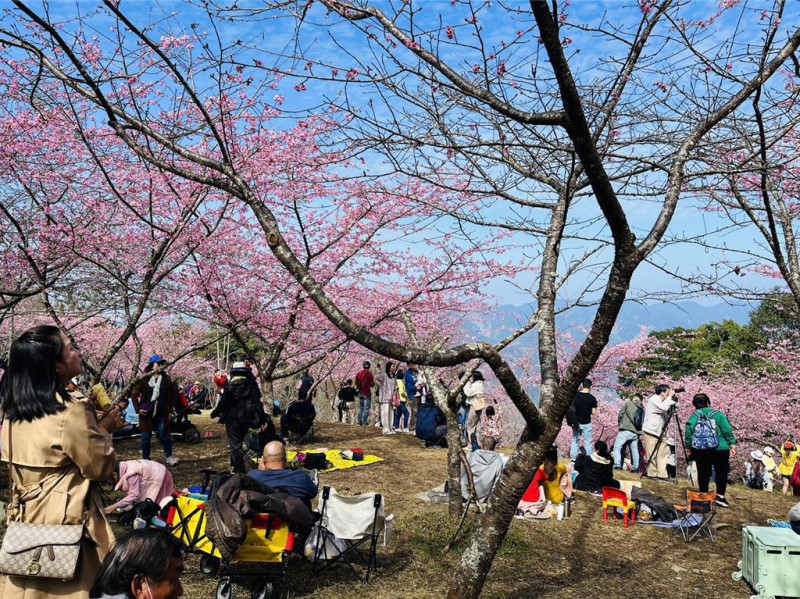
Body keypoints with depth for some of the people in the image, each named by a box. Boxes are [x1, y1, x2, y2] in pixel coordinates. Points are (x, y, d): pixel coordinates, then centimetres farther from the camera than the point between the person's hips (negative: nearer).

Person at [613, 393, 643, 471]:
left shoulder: (628, 403, 3)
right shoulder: (643, 408, 13)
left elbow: (620, 414, 5)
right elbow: (643, 422, 9)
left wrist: (620, 423, 21)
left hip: (626, 430, -5)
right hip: (636, 432, 5)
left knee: (617, 447, -4)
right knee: (634, 450, 12)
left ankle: (617, 465, -15)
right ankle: (635, 468, 10)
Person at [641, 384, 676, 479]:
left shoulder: (662, 401, 18)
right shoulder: (653, 400, -11)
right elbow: (664, 408, -25)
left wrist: (673, 399, 7)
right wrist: (670, 397, -15)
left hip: (660, 432, 9)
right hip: (651, 431, -9)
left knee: (663, 453, 2)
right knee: (652, 455, -5)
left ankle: (662, 474, 4)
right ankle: (652, 474, 1)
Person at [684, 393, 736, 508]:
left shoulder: (693, 417, 2)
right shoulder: (718, 414, -1)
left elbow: (688, 434, 1)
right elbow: (727, 431, -4)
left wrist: (688, 448, 10)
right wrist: (732, 445, -1)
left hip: (699, 450, 2)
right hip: (720, 450, -2)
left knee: (703, 473, 9)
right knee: (721, 472, 10)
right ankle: (720, 496, 9)